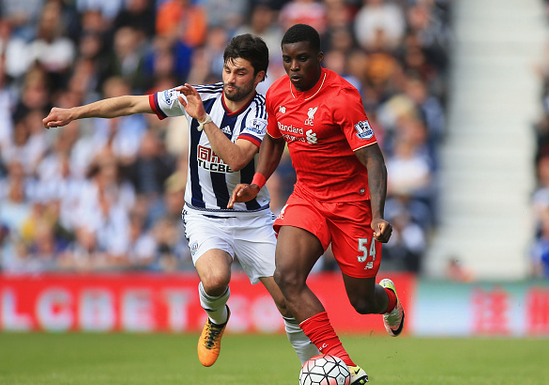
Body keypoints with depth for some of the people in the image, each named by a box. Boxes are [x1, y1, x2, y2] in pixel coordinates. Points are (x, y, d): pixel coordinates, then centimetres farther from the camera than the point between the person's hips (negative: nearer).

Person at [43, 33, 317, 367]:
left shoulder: (262, 112, -15)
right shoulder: (198, 96, -7)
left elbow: (235, 159, -32)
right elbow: (131, 104, 2)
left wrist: (203, 117, -34)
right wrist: (73, 113, 5)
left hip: (253, 217, 0)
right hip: (205, 217, 0)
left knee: (288, 299, -8)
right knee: (215, 279, -30)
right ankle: (216, 320, 6)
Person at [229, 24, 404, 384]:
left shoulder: (342, 97, -21)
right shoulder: (277, 94, -1)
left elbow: (373, 158, -23)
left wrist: (378, 216, -35)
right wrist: (257, 183, 6)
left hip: (352, 201, -5)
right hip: (306, 196, 5)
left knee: (363, 301, 3)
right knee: (287, 276, -22)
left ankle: (388, 297, 45)